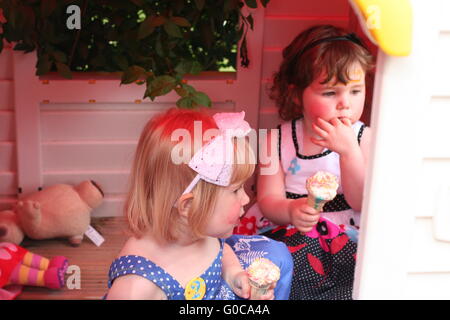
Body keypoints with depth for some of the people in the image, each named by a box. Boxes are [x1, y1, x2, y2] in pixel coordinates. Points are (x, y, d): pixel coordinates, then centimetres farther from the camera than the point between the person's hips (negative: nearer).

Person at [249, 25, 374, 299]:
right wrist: (290, 211, -26)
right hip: (287, 231, 0)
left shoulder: (363, 138, -2)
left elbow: (361, 202, -10)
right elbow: (268, 200, -2)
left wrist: (349, 150, -24)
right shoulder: (278, 140, 1)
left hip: (344, 235, 0)